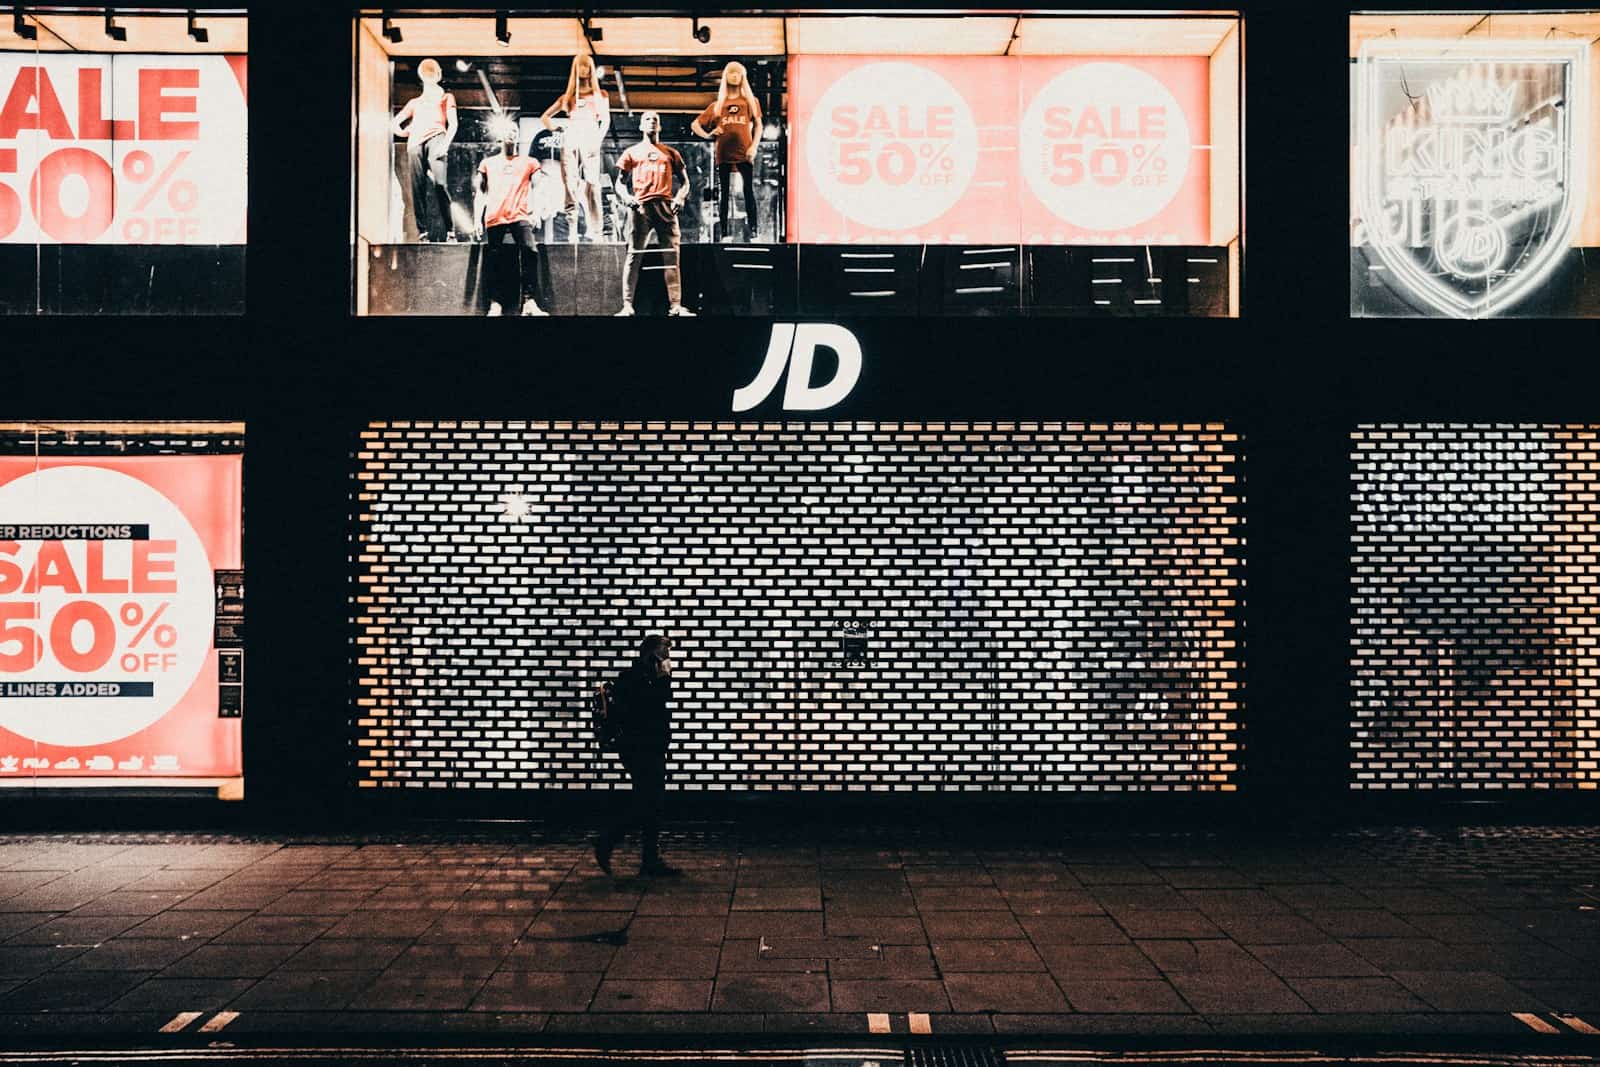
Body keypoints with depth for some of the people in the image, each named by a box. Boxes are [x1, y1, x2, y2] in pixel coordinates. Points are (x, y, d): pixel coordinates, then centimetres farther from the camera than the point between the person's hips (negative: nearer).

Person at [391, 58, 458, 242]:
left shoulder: (446, 97, 27)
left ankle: (450, 230, -24)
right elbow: (394, 123, 30)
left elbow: (452, 124, 11)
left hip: (436, 138, -3)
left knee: (440, 184, -23)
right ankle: (422, 231, -17)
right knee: (418, 188, -11)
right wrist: (403, 132, 7)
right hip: (415, 142, 3)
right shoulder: (414, 102, 34)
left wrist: (446, 143, -7)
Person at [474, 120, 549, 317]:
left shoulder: (528, 162, 19)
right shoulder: (488, 164, 21)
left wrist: (534, 212, -1)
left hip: (520, 217, -2)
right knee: (496, 260, -2)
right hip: (494, 219, 2)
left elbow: (535, 190, 14)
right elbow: (481, 192, 20)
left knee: (529, 251, -21)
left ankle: (528, 301, -24)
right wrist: (478, 218, 9)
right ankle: (495, 304, -4)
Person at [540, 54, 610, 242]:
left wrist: (598, 139, -5)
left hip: (589, 140, -2)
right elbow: (544, 117, 26)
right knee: (571, 186, -6)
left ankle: (596, 232, -18)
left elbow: (606, 120, 9)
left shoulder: (600, 95, 19)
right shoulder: (567, 97, 22)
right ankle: (571, 232, -9)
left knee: (591, 185, -13)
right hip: (570, 140, 2)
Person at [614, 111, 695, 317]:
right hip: (640, 206, -1)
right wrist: (626, 197, -8)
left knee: (672, 257, -4)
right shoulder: (632, 153, 18)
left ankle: (676, 305, -5)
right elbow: (620, 183, 13)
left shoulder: (670, 153, 21)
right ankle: (627, 306, -10)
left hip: (666, 206, 1)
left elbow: (684, 181, 18)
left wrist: (680, 198, -3)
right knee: (634, 256, -7)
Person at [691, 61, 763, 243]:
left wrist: (754, 146, -4)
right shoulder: (717, 105, 15)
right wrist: (707, 135, 0)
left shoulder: (750, 101, 14)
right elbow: (695, 124, 18)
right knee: (723, 193, 1)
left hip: (744, 154, -2)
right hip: (723, 154, 2)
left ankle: (751, 231, -9)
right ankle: (724, 232, 4)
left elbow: (758, 124, 10)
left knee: (749, 191, -8)